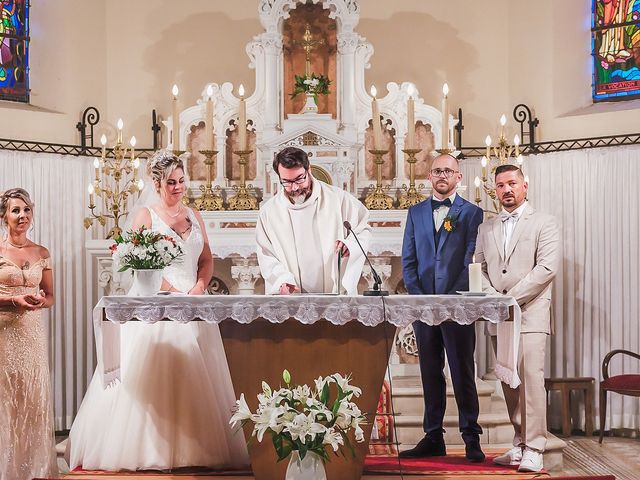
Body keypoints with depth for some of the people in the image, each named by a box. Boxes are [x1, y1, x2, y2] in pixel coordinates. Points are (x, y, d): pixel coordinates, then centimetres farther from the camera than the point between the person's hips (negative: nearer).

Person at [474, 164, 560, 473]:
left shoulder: (544, 224, 2)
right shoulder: (486, 229, 17)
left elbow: (547, 267, -9)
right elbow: (479, 268, 13)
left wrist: (511, 298, -14)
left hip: (530, 312, -5)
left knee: (531, 378, -12)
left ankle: (533, 451, -9)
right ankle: (519, 445, 14)